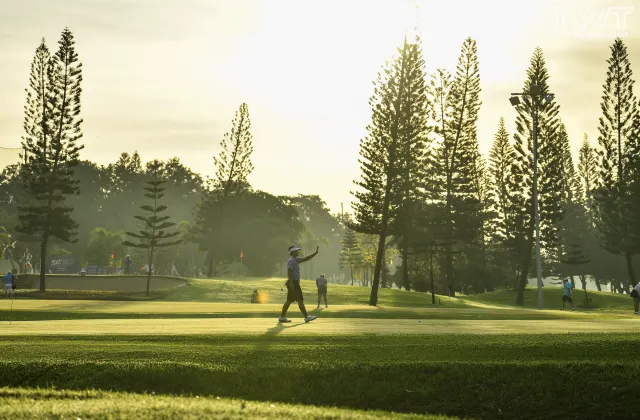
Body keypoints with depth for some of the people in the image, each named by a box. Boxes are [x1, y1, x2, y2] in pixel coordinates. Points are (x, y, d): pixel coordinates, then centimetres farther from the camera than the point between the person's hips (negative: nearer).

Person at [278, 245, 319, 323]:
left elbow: (306, 259, 19)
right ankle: (306, 317, -7)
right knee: (300, 300, -8)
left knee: (289, 301, 9)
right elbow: (289, 272, -21)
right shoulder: (291, 260, -12)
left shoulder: (296, 260, 18)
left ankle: (282, 317, 9)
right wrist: (291, 283, -28)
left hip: (293, 283, 10)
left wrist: (316, 252, 15)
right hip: (293, 283, -10)